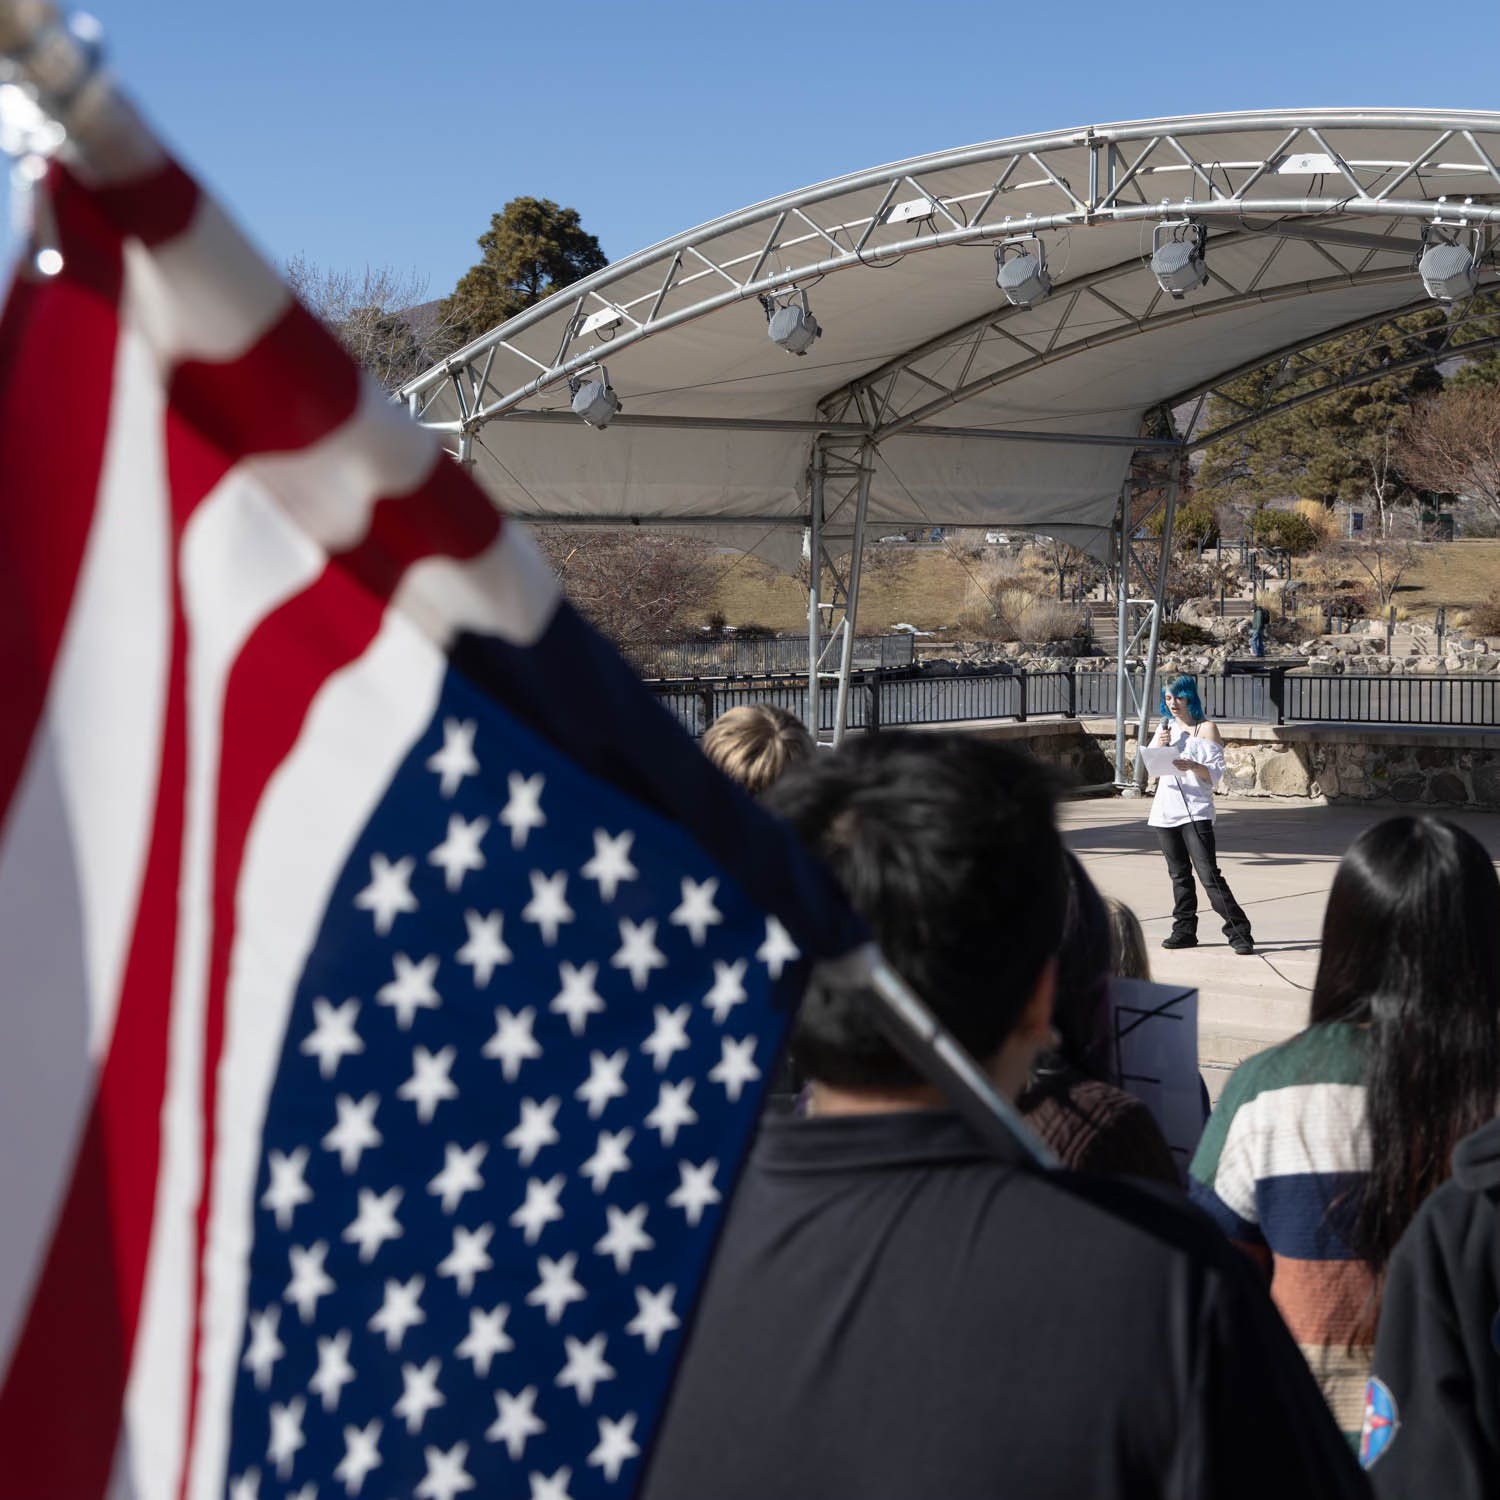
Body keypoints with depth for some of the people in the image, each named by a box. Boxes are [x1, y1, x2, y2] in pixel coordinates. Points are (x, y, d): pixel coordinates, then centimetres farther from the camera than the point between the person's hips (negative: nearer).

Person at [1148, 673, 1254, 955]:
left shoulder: (1206, 728, -1)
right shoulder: (1165, 728, 16)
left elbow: (1216, 774, -6)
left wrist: (1194, 767, -25)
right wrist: (1160, 746, -1)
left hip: (1195, 811, -6)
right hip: (1165, 810, 6)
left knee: (1209, 874, -13)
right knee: (1179, 874, 10)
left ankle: (1239, 932, -11)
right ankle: (1184, 930, 17)